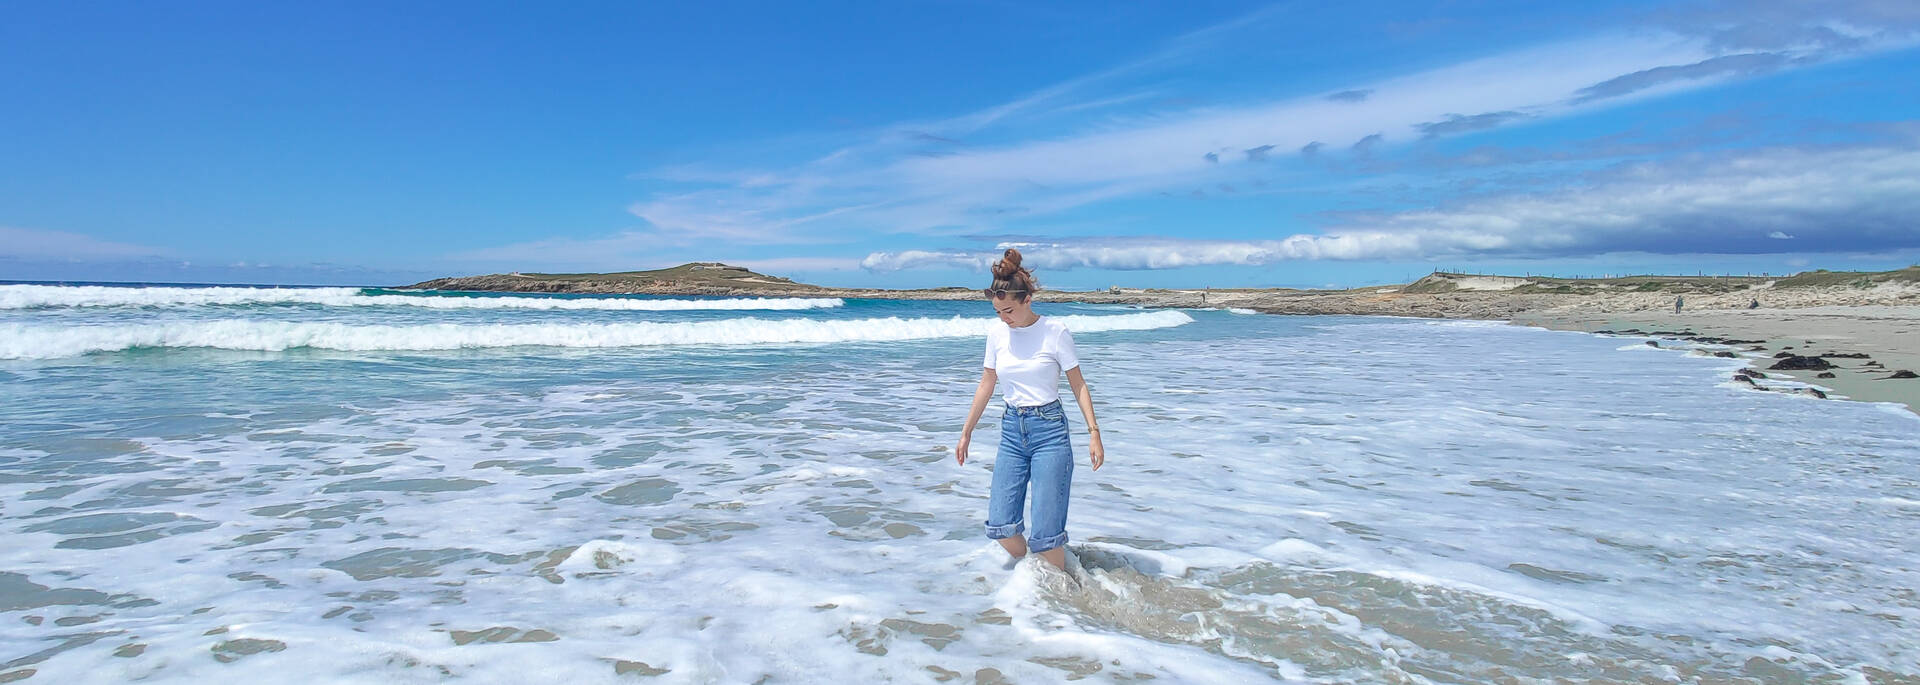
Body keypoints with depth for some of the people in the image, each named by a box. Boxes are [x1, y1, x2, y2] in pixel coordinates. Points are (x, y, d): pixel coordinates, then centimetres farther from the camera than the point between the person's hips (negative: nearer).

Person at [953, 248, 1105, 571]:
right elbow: (986, 384, 13)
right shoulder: (996, 332, 4)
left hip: (1049, 430, -4)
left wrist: (1093, 432, -8)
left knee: (1045, 531, -7)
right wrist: (967, 431, 16)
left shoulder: (1055, 332, -8)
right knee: (1000, 526, 0)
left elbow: (1078, 384, -1)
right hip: (1012, 431, 4)